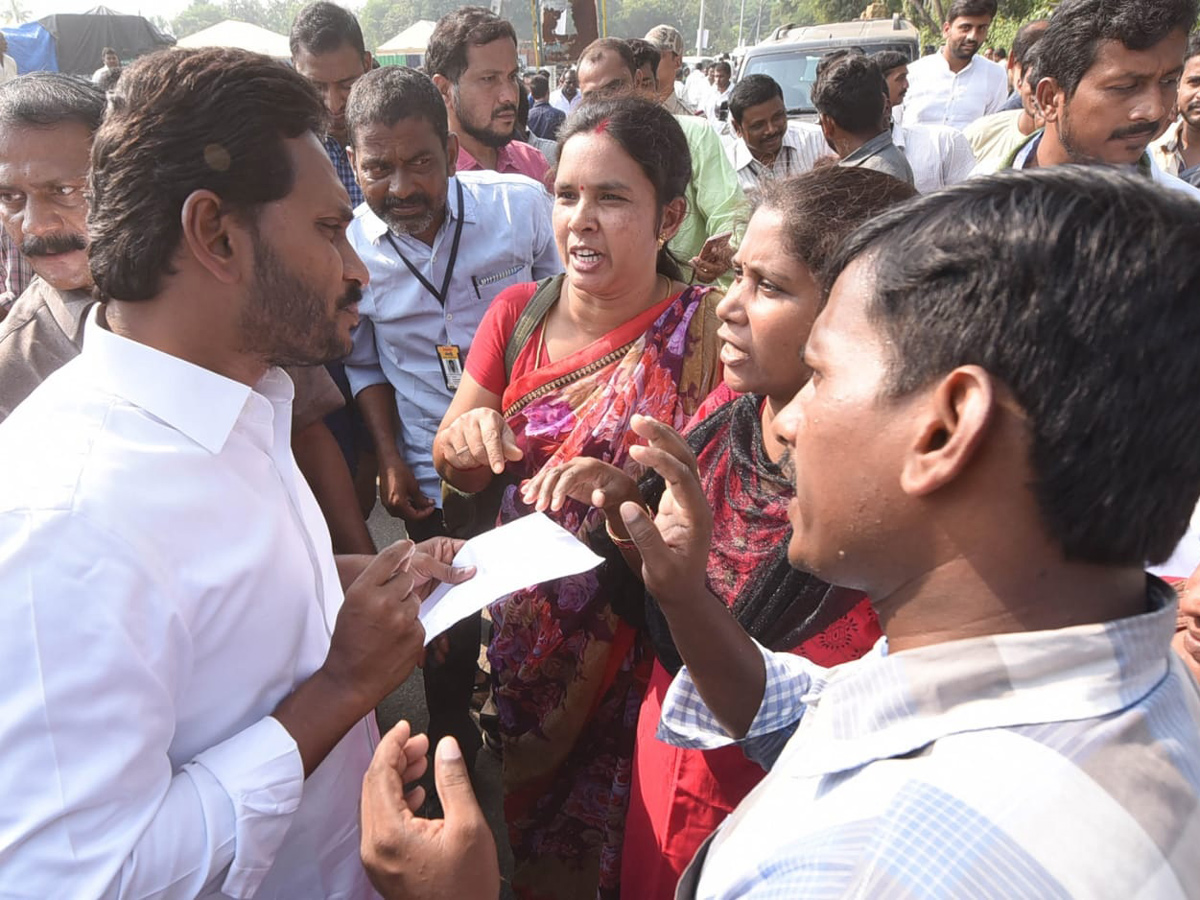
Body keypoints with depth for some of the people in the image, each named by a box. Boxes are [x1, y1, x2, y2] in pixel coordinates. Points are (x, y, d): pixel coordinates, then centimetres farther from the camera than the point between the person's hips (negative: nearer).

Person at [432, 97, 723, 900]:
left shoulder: (706, 333, -16)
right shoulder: (518, 312, -3)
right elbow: (457, 471, 2)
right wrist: (469, 438, -21)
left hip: (632, 644, -3)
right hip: (520, 614, 4)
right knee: (512, 826, 21)